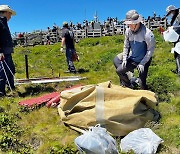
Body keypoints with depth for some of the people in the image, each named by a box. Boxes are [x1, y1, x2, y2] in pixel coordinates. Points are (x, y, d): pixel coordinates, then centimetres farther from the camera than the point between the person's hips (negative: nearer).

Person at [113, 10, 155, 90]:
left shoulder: (147, 33, -23)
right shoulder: (128, 31, -7)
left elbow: (150, 50, -16)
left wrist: (142, 63, -18)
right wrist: (124, 59, -4)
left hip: (144, 60, -5)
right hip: (132, 59, 5)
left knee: (142, 84, -10)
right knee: (119, 71, 0)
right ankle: (127, 85, 22)